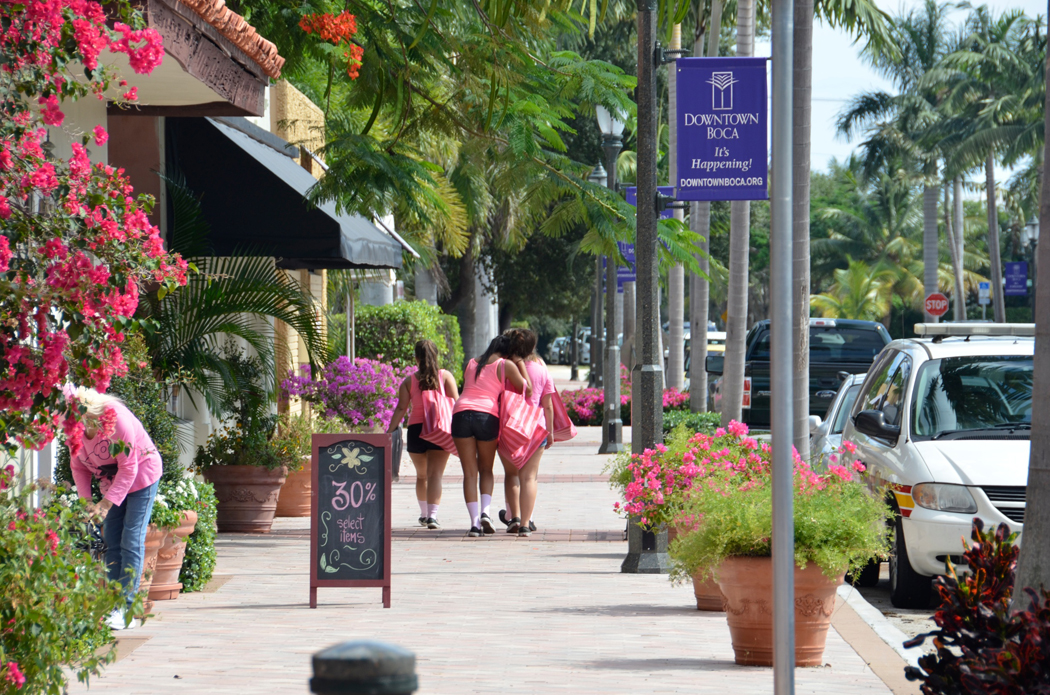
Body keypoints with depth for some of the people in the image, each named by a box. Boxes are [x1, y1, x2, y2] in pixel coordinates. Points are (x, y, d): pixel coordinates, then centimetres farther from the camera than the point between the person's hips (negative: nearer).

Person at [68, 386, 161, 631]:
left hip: (142, 476, -7)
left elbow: (128, 468, -26)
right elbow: (79, 467, 0)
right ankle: (114, 605, 4)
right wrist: (86, 500, -14)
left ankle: (127, 608, -14)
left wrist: (107, 503, -30)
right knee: (111, 542, 2)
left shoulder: (117, 419, -32)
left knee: (132, 541, -12)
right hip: (112, 480, 7)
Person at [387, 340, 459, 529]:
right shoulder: (445, 376, 2)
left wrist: (389, 433, -6)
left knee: (421, 475, 19)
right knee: (435, 474, -6)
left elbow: (401, 409, -4)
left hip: (416, 429, 1)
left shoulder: (409, 381, 3)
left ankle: (424, 514, 31)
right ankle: (432, 515, -22)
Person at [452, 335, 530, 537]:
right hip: (487, 416, -2)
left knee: (469, 472, 4)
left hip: (461, 413, 2)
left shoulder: (471, 364, 20)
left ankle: (475, 522, -6)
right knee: (486, 469, 17)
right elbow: (526, 388, 3)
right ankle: (485, 512, -5)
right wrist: (521, 365, 16)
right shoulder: (506, 365, 6)